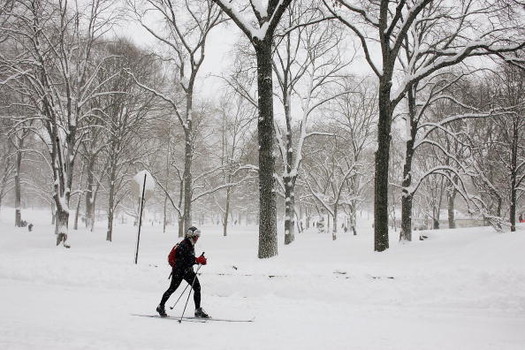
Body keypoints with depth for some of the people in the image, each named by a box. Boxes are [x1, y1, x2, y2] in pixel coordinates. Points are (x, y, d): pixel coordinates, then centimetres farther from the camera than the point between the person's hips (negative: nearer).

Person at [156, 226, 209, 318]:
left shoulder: (191, 245, 10)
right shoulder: (183, 245, -19)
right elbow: (183, 261, -26)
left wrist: (200, 260, 4)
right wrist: (198, 260, -29)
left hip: (188, 270, 8)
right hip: (179, 270, -8)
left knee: (197, 287, -2)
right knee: (172, 288, 3)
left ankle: (198, 311, 2)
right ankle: (161, 307, 23)